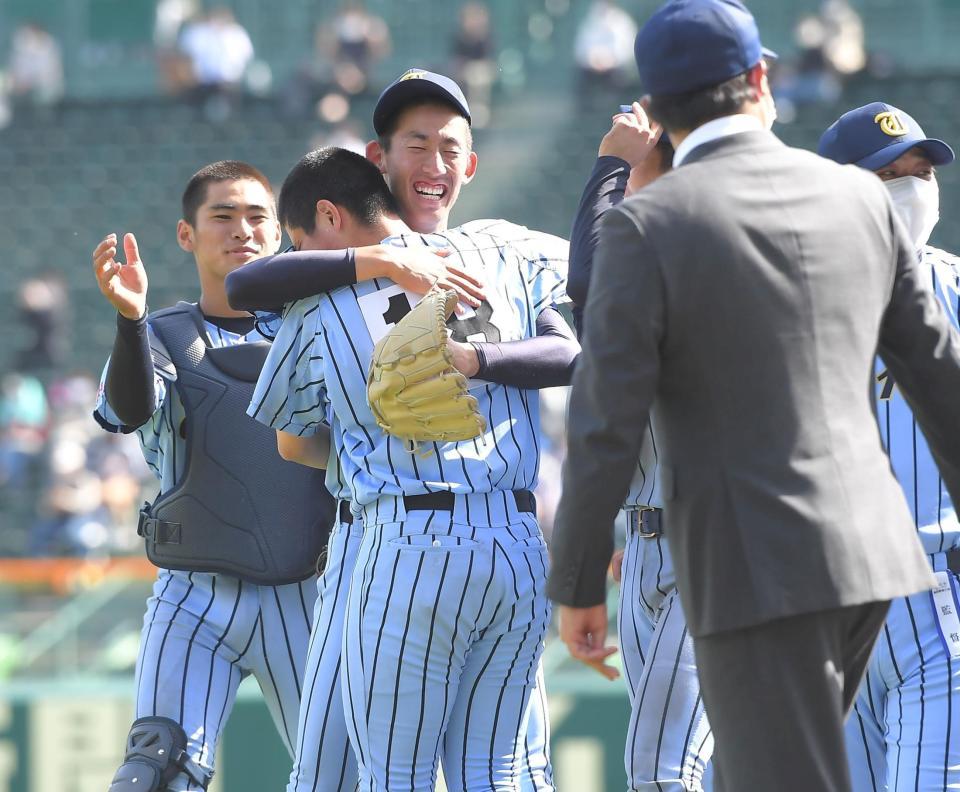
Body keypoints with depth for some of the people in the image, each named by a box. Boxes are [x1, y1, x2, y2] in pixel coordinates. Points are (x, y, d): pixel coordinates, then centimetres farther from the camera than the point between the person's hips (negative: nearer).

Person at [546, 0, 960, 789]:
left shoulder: (648, 226, -11)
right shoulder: (859, 198, 6)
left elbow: (605, 428, -13)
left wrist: (577, 586, -1)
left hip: (754, 569, -6)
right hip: (863, 547, 6)